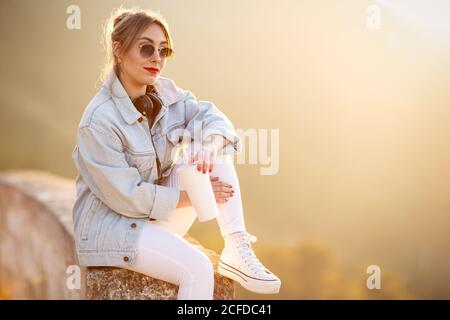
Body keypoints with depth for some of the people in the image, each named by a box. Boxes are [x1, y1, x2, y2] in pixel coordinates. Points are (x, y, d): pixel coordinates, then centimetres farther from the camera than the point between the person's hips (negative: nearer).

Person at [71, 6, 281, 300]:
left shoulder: (165, 93, -1)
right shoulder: (99, 121, -23)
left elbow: (212, 117, -7)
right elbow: (126, 195, -22)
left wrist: (209, 145, -31)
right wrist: (191, 196, -17)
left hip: (162, 213, 7)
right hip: (112, 222, -7)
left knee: (213, 145, -12)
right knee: (197, 268, -30)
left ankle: (236, 250, -17)